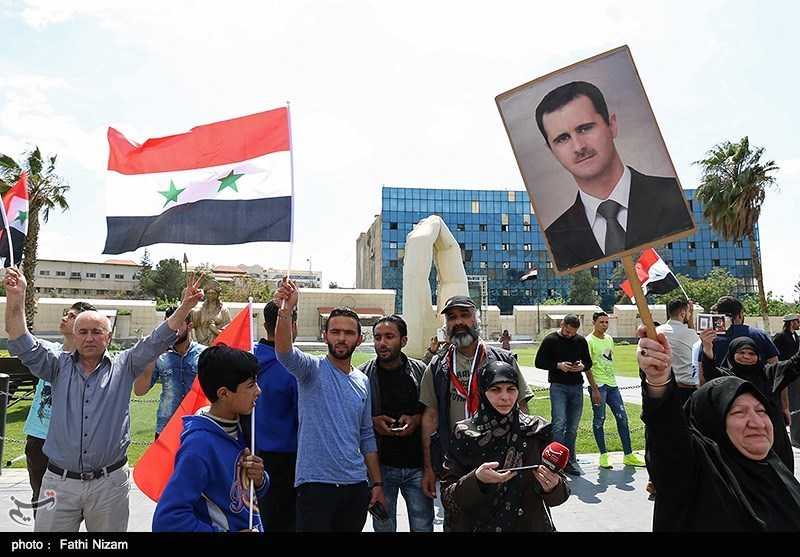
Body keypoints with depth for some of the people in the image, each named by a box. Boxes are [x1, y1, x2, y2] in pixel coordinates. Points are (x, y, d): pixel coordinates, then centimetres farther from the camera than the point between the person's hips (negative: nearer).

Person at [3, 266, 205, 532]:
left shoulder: (123, 366, 2)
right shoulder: (59, 366, 5)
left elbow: (156, 341, -7)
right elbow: (22, 343, -6)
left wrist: (185, 307, -20)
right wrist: (16, 297, -20)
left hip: (110, 482, 0)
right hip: (60, 481, 1)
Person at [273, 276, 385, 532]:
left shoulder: (363, 382, 10)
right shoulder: (313, 369, -6)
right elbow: (285, 353, -29)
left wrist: (378, 483, 12)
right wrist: (285, 311, -46)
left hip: (357, 485, 5)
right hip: (316, 483, -5)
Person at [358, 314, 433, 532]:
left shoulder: (420, 371, 0)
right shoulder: (362, 375, -3)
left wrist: (417, 419, -11)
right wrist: (372, 422, -13)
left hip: (417, 465, 1)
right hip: (380, 466, 0)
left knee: (423, 526, 11)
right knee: (383, 526, 14)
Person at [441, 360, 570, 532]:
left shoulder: (537, 430, -4)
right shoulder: (465, 434, -7)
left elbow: (561, 494, -2)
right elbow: (448, 499, -9)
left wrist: (552, 487, -22)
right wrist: (476, 480, -25)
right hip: (478, 525, 0)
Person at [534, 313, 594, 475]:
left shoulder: (581, 340, 11)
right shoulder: (550, 340, -1)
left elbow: (589, 361, 20)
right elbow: (539, 362, 0)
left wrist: (583, 366, -4)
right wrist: (558, 365, -13)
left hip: (577, 387, 4)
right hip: (558, 386, -4)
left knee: (572, 427, 8)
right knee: (559, 424, -13)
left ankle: (570, 461, 17)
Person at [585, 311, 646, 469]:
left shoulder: (609, 338, 13)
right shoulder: (589, 341, -10)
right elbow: (587, 367, -14)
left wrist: (612, 381, 18)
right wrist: (594, 389, -18)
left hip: (612, 384, 7)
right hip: (598, 385, -7)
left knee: (622, 417, 7)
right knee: (599, 419, 0)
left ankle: (628, 455, 14)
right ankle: (604, 455, 11)